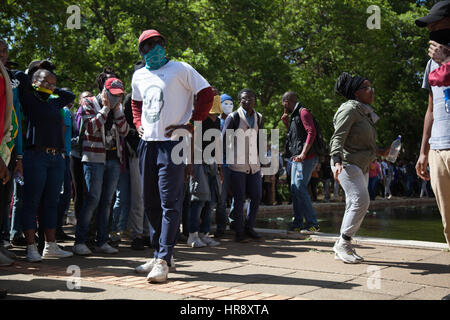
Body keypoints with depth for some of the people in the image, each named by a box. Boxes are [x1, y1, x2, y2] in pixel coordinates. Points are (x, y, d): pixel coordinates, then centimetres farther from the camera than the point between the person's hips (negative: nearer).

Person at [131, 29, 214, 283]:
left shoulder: (180, 69, -1)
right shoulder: (139, 76, 17)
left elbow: (206, 94, -4)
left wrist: (191, 124, -11)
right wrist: (139, 124, 14)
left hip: (172, 143, -7)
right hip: (147, 144, 7)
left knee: (169, 202, -11)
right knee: (151, 203, 10)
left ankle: (163, 260, -10)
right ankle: (160, 254, 21)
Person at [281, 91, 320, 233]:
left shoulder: (303, 112, -7)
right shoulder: (294, 115, 22)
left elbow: (311, 132, -18)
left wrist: (303, 153, -26)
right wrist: (287, 124, 15)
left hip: (306, 158, -10)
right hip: (296, 158, 10)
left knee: (300, 188, -16)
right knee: (294, 189, 8)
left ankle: (312, 223, -11)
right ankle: (297, 224, 13)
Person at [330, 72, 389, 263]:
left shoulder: (366, 113, 21)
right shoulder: (349, 110, -9)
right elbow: (338, 137, -19)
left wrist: (380, 153, 29)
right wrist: (337, 161, -31)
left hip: (362, 166, 10)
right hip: (347, 164, -10)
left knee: (355, 206, 6)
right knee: (361, 201, -19)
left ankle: (343, 247, 12)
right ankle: (342, 244, -11)